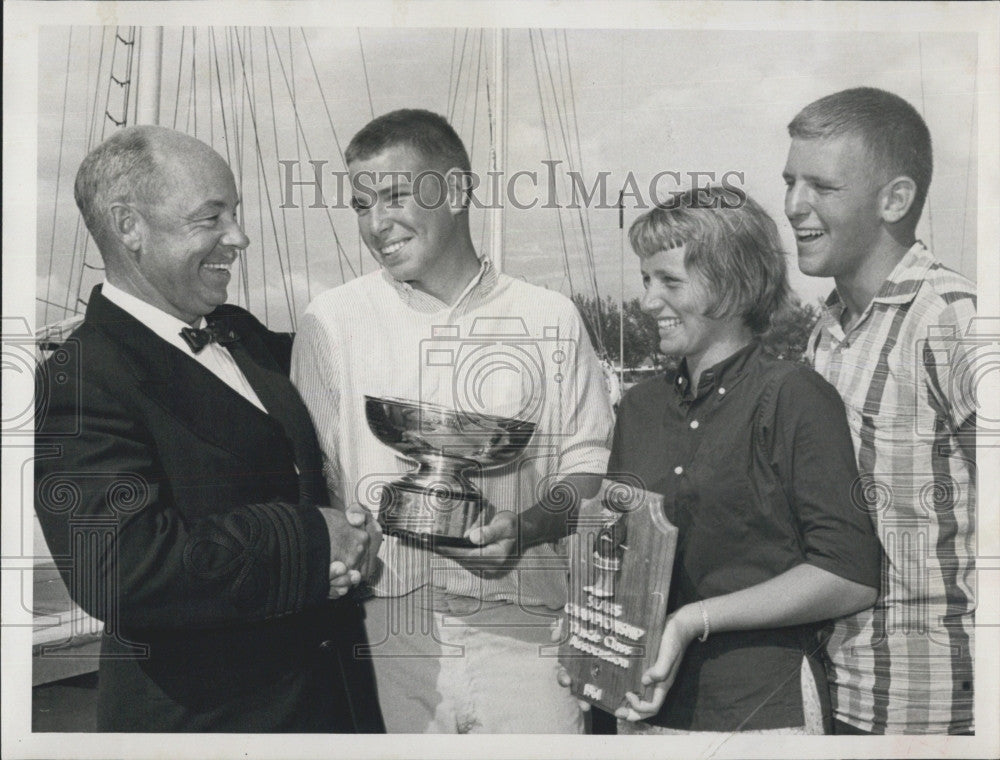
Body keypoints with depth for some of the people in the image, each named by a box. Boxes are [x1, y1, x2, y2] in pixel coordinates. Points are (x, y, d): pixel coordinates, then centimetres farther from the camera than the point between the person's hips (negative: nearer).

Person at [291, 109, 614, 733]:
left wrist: (524, 527, -13)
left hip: (523, 639, 0)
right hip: (384, 639, 0)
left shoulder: (551, 319, 3)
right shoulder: (331, 322, 4)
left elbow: (590, 466, 5)